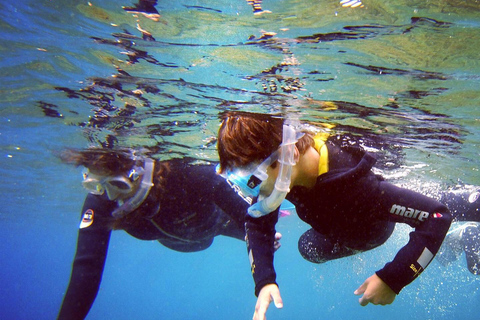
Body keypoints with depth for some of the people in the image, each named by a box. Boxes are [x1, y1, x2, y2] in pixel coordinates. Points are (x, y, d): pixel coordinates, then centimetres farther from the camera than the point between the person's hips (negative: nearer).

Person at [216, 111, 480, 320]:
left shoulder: (351, 183, -53)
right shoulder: (276, 170, -33)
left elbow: (438, 216, -48)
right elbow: (257, 223, -16)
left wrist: (392, 279, -46)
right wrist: (264, 281, -30)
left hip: (379, 224, -5)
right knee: (310, 249, 26)